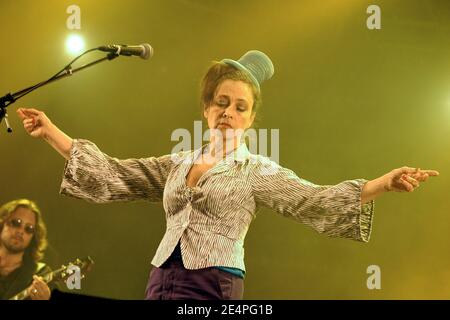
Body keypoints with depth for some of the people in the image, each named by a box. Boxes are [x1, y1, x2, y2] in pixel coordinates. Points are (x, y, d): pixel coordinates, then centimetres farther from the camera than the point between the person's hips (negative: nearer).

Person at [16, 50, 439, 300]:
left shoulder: (257, 171, 1)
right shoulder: (178, 163, 15)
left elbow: (315, 201, -9)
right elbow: (113, 175, 15)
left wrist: (384, 183, -23)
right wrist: (52, 133, 12)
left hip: (211, 289, -5)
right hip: (160, 284, 5)